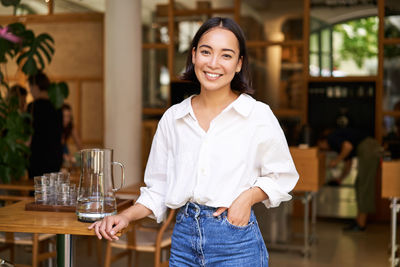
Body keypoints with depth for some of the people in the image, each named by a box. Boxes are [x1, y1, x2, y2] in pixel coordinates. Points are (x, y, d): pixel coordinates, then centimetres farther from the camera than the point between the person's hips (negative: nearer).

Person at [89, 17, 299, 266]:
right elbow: (158, 188, 9)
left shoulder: (259, 115, -6)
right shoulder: (172, 118, 3)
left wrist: (248, 196, -13)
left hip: (237, 243, -3)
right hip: (185, 239, 3)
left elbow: (282, 176, 3)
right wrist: (125, 217, -4)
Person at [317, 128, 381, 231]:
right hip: (373, 150, 10)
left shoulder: (331, 137, 1)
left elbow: (348, 146, -18)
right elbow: (348, 165, 37)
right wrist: (339, 180, 51)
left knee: (364, 186, -5)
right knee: (360, 185, 15)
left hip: (368, 150, -10)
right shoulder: (340, 142, 27)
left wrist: (337, 160, -5)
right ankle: (359, 219, 20)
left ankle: (361, 223, 1)